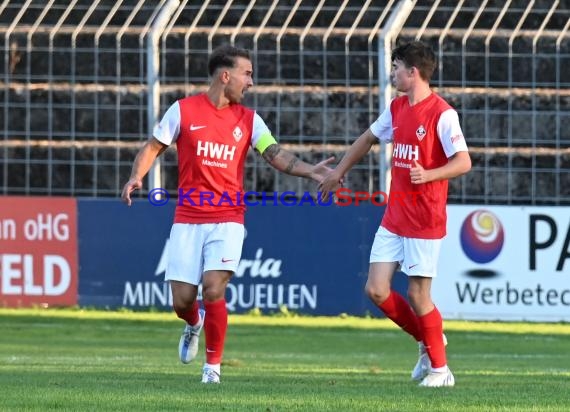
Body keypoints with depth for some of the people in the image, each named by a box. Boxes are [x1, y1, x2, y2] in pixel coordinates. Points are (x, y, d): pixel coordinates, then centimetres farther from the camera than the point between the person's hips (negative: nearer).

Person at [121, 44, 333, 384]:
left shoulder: (249, 120, 5)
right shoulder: (184, 110, 1)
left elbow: (276, 155, -5)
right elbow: (152, 148, 8)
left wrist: (309, 171, -22)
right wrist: (137, 177, -11)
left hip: (227, 219, 0)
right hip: (187, 219, 0)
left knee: (213, 290, -16)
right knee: (182, 299, 0)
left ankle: (214, 364, 2)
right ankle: (194, 325, 39)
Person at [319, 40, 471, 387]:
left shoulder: (442, 114, -14)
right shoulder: (397, 108, 10)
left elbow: (463, 162, -18)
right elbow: (369, 138, 26)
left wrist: (428, 175, -33)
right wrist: (339, 171, 33)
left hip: (425, 220, -7)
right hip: (394, 216, 7)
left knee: (418, 296, -4)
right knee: (376, 290, 2)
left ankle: (440, 368, 12)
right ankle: (428, 342, 22)